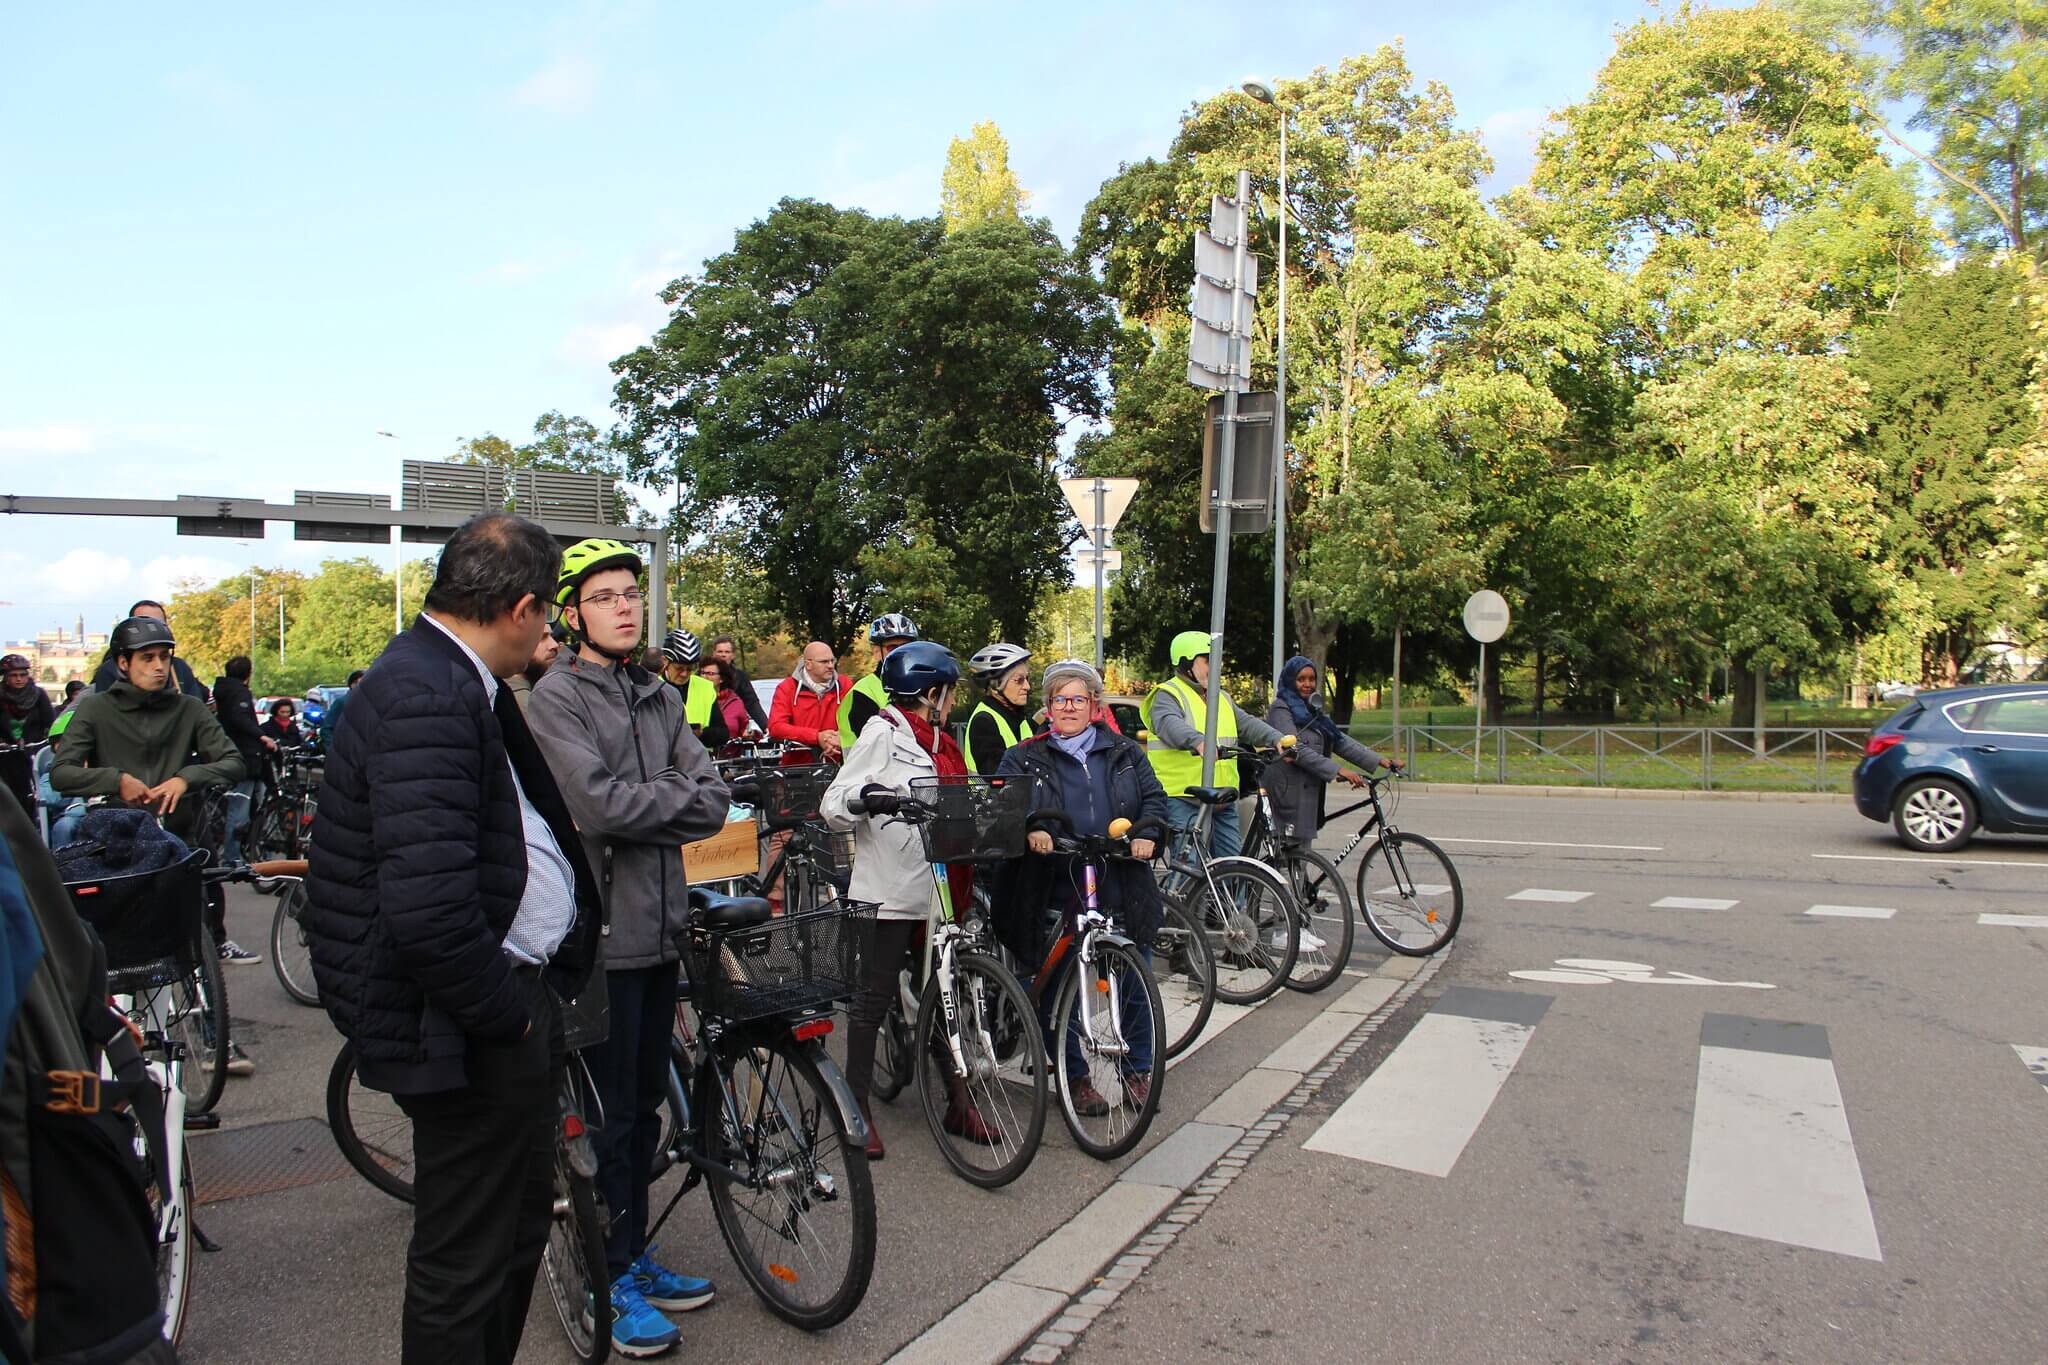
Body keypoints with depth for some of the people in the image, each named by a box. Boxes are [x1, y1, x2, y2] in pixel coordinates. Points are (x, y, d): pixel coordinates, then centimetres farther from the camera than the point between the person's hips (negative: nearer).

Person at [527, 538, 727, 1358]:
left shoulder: (662, 699, 12)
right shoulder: (556, 697, -9)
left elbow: (713, 803, 3)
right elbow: (599, 804, -21)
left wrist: (641, 807, -11)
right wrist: (677, 797, -6)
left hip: (660, 925, 7)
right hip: (600, 930, -7)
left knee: (645, 1105, 17)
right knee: (609, 1113, 3)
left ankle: (634, 1256, 32)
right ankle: (608, 1278, 19)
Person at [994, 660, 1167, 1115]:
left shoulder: (1125, 753, 12)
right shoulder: (1024, 759, 5)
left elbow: (1154, 797, 8)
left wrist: (1146, 831, -13)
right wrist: (1030, 829, -27)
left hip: (1122, 893, 2)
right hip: (1056, 896, -2)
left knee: (1134, 988, 7)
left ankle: (1138, 1072, 26)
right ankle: (1075, 1077, 23)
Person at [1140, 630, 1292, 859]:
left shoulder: (1222, 698, 20)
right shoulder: (1167, 696, -5)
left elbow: (1248, 724, 9)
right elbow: (1170, 724, -25)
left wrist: (1277, 739, -10)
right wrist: (1198, 742, -45)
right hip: (1183, 802, -7)